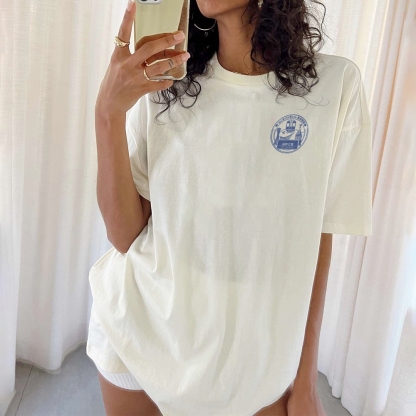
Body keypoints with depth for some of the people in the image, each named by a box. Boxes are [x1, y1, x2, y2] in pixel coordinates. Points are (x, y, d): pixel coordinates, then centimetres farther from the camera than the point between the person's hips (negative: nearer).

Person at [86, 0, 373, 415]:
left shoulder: (335, 84, -10)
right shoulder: (161, 80, -6)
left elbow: (317, 237, -5)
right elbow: (125, 236, -9)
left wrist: (305, 381, 1)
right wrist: (108, 113, -21)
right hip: (136, 339, 2)